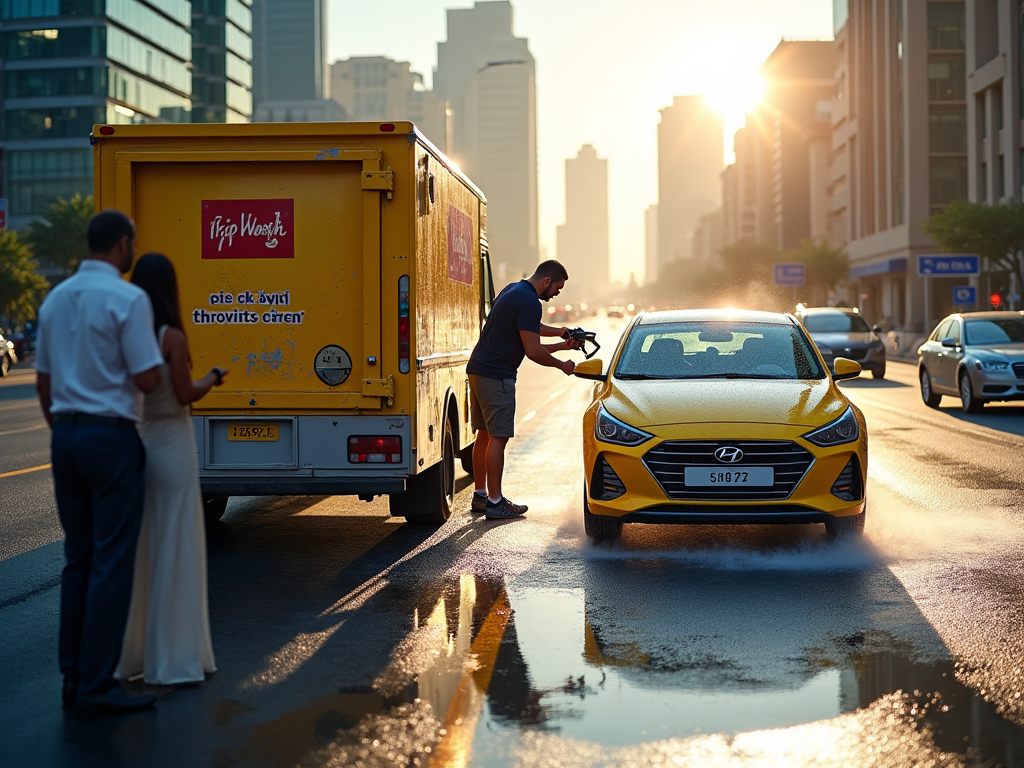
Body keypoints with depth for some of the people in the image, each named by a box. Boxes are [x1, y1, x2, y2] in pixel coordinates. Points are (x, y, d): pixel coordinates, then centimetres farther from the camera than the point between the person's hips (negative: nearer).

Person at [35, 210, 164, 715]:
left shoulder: (55, 299, 11)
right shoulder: (127, 299, -12)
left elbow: (43, 380, 16)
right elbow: (148, 379, -14)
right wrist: (155, 358, 7)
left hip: (66, 435, 8)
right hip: (111, 437, -7)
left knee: (78, 558, 13)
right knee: (112, 561, -4)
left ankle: (73, 677, 16)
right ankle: (97, 686, -2)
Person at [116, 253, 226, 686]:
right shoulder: (172, 338, -12)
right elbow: (185, 395, -13)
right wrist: (211, 379, 5)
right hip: (170, 444, -5)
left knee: (134, 550, 13)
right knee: (173, 549, 1)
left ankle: (128, 654, 20)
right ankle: (173, 660, 5)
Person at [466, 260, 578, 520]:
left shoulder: (514, 290, 16)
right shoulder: (529, 301, -16)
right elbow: (533, 352, -18)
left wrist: (561, 334, 25)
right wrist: (561, 365, -3)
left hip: (478, 370, 10)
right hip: (496, 376, -10)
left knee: (485, 434, 14)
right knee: (498, 437, -6)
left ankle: (480, 495, 21)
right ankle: (495, 502, -4)